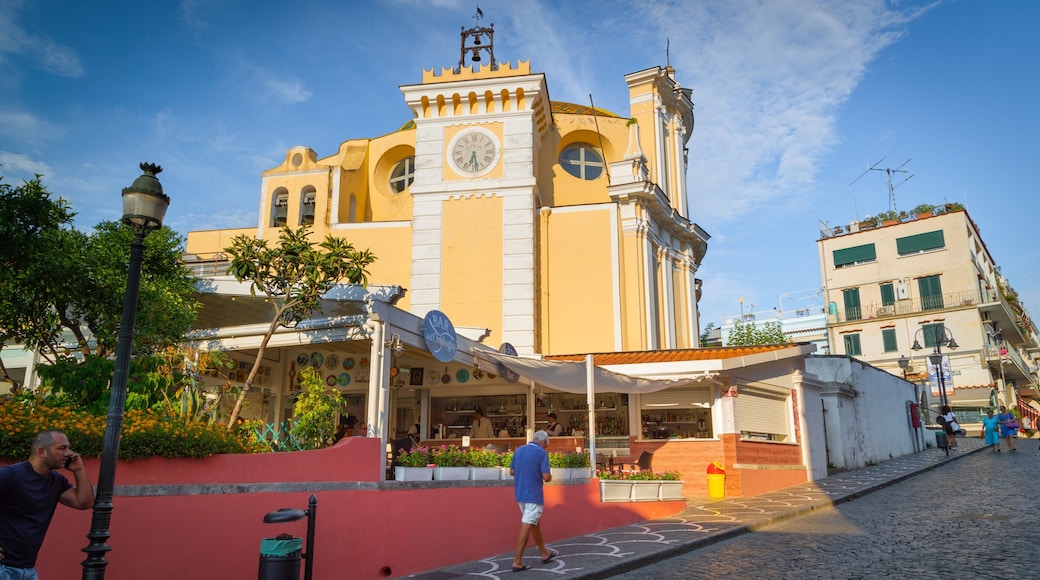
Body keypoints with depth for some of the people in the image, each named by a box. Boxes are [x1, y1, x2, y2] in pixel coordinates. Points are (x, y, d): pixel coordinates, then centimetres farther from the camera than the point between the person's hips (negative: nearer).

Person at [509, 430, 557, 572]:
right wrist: (549, 476, 5)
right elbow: (547, 477, -17)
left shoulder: (518, 450, 7)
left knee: (535, 523, 21)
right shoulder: (542, 453, -12)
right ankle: (517, 561, -3)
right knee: (526, 527, -4)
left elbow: (512, 472, 11)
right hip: (533, 495, -7)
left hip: (520, 494, 7)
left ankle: (544, 553, 34)